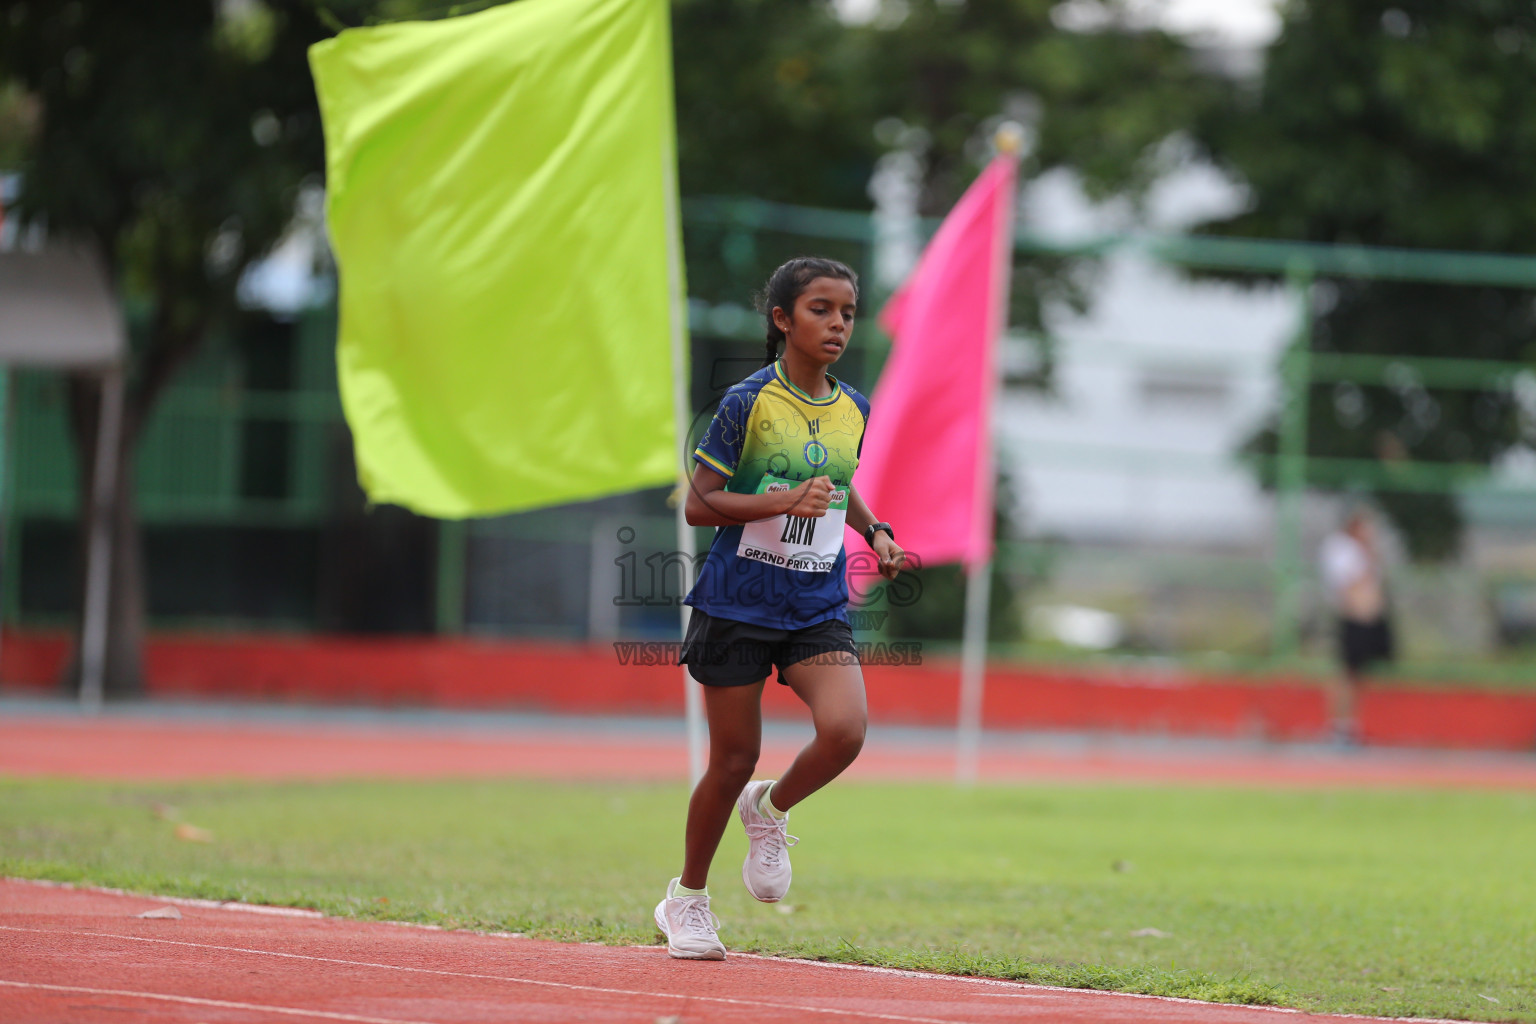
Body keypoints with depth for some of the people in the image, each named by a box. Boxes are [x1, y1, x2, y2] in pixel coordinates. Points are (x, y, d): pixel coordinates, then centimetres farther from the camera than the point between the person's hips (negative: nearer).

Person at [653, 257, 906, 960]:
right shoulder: (748, 403, -9)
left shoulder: (852, 410, 7)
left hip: (818, 610, 4)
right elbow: (698, 504, -10)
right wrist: (785, 501, -21)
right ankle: (687, 901, 25)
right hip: (737, 605, -4)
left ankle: (771, 810, 12)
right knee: (734, 759, 3)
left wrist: (874, 530, 10)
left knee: (844, 730, -20)